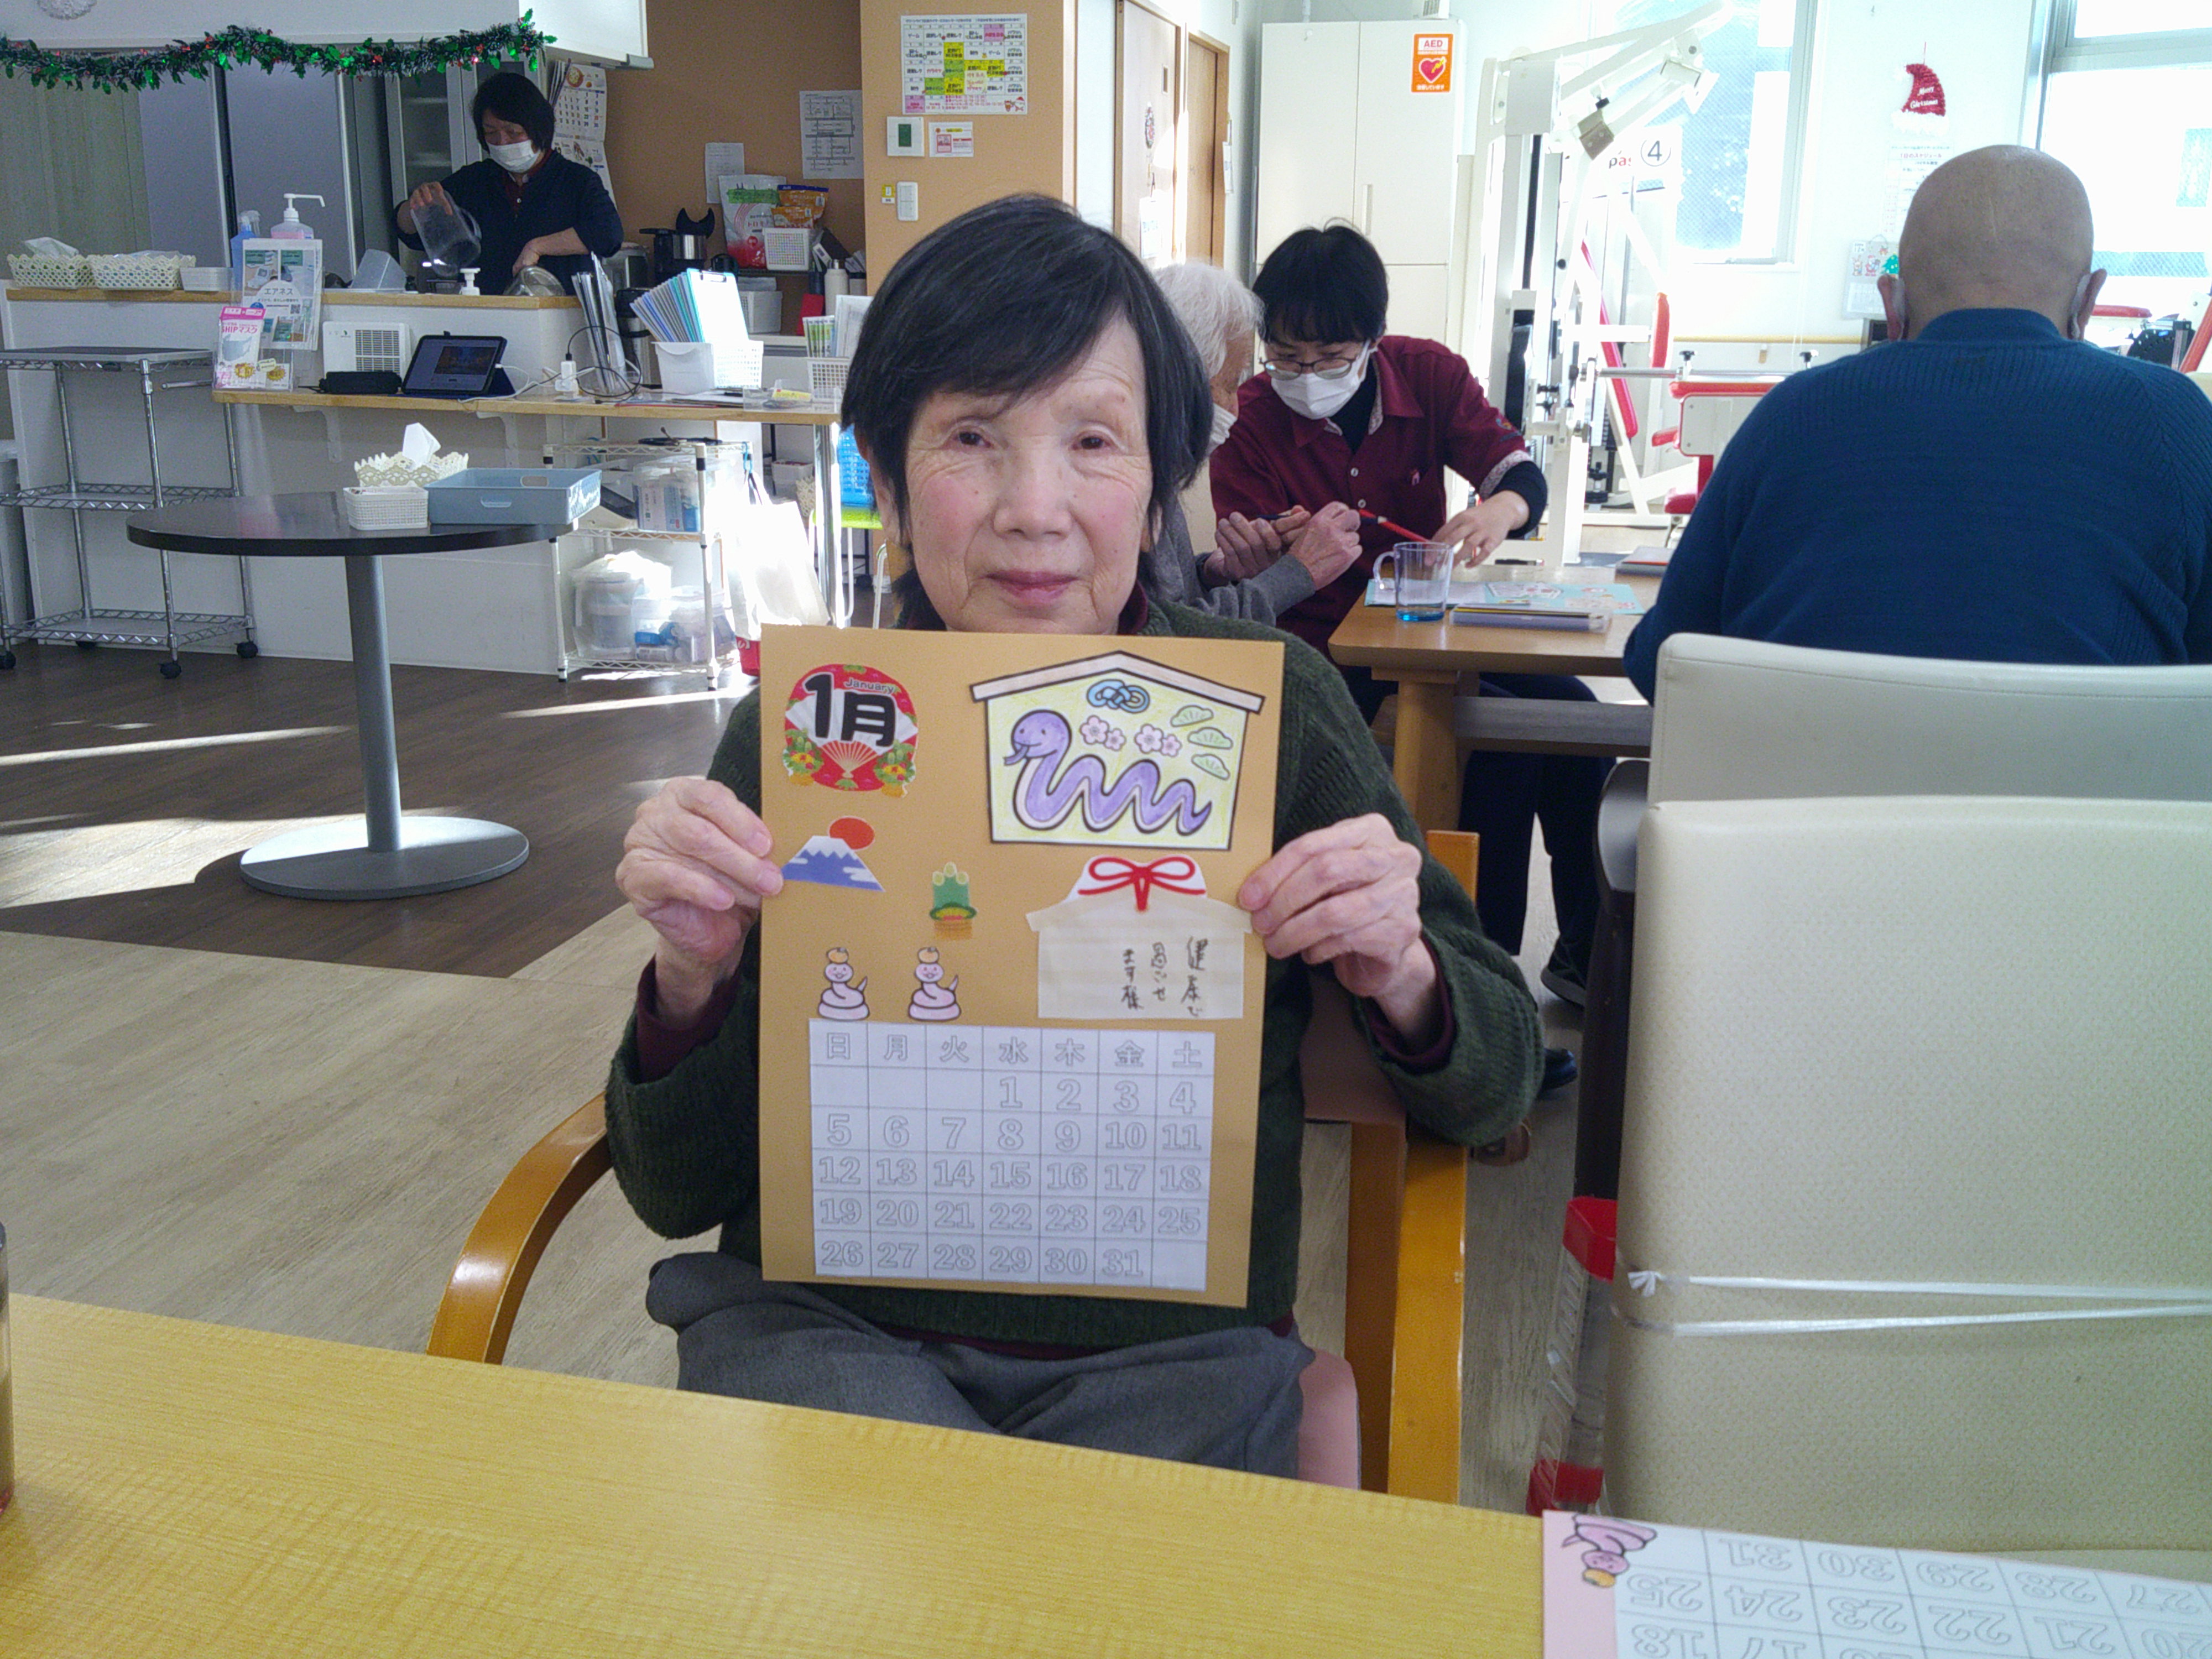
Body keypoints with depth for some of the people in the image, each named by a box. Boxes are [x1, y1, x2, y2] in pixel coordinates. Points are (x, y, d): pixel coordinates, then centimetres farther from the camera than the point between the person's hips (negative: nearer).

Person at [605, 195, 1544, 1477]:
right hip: (821, 1323, 0)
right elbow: (678, 1193, 2)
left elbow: (1496, 1092, 3)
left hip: (1166, 1355, 1)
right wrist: (695, 974, -18)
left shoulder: (1273, 707, -4)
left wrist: (1403, 978, -19)